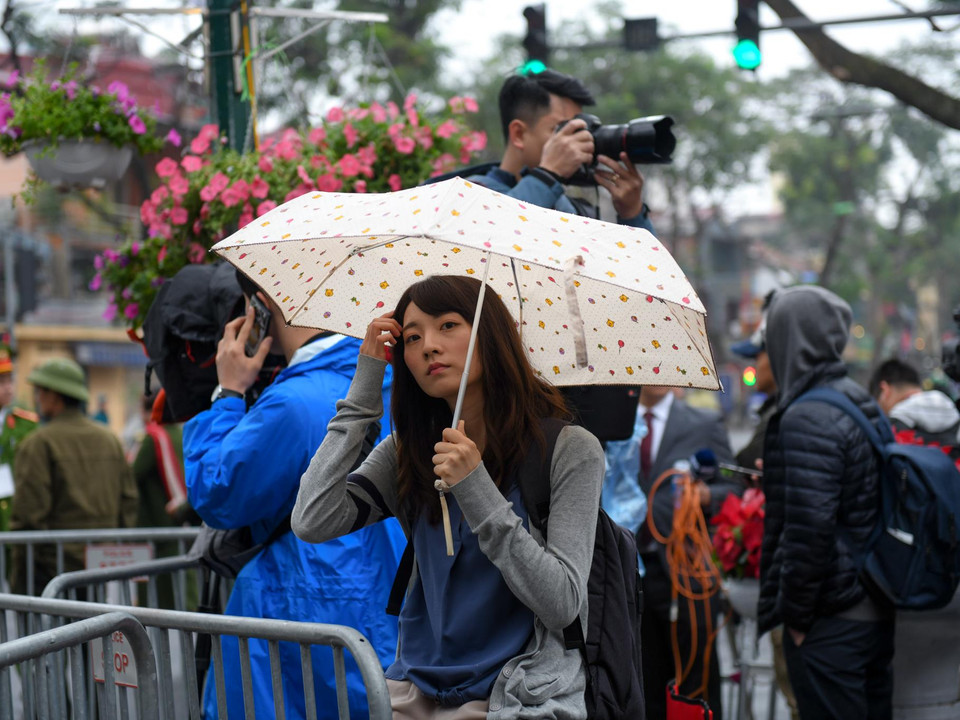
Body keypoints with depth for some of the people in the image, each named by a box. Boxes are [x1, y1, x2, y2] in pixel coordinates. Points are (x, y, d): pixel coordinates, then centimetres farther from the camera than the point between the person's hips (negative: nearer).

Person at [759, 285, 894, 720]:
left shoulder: (805, 419, -17)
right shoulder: (867, 406, 12)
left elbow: (809, 526, -21)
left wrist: (795, 614, -13)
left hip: (830, 621, -9)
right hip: (878, 612, 9)